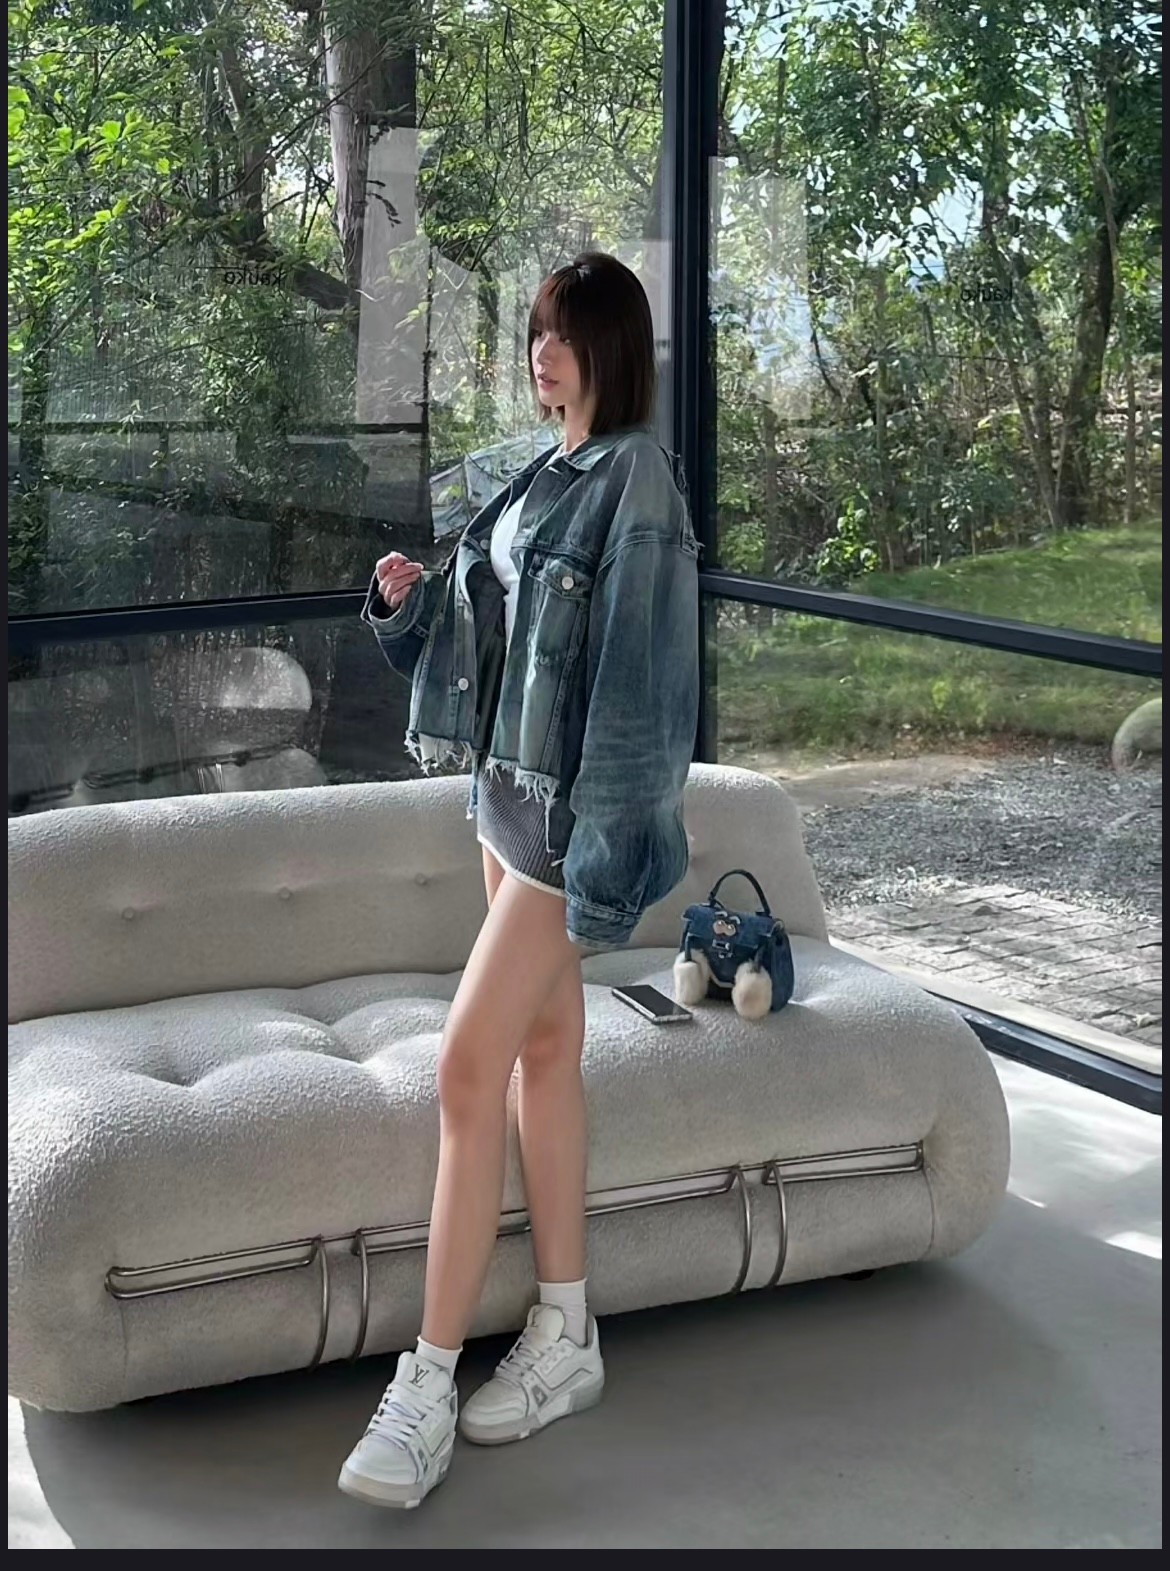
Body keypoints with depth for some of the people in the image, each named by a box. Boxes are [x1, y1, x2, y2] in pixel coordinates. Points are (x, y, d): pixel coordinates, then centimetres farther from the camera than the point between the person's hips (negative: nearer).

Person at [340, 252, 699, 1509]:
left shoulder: (638, 481, -13)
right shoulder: (546, 475, 13)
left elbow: (640, 672, -19)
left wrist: (607, 846, -22)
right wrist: (409, 597, 0)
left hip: (572, 806, -9)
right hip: (506, 788, 9)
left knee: (467, 1068, -11)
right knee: (543, 1050, 13)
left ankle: (427, 1386, -2)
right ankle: (565, 1337, 24)